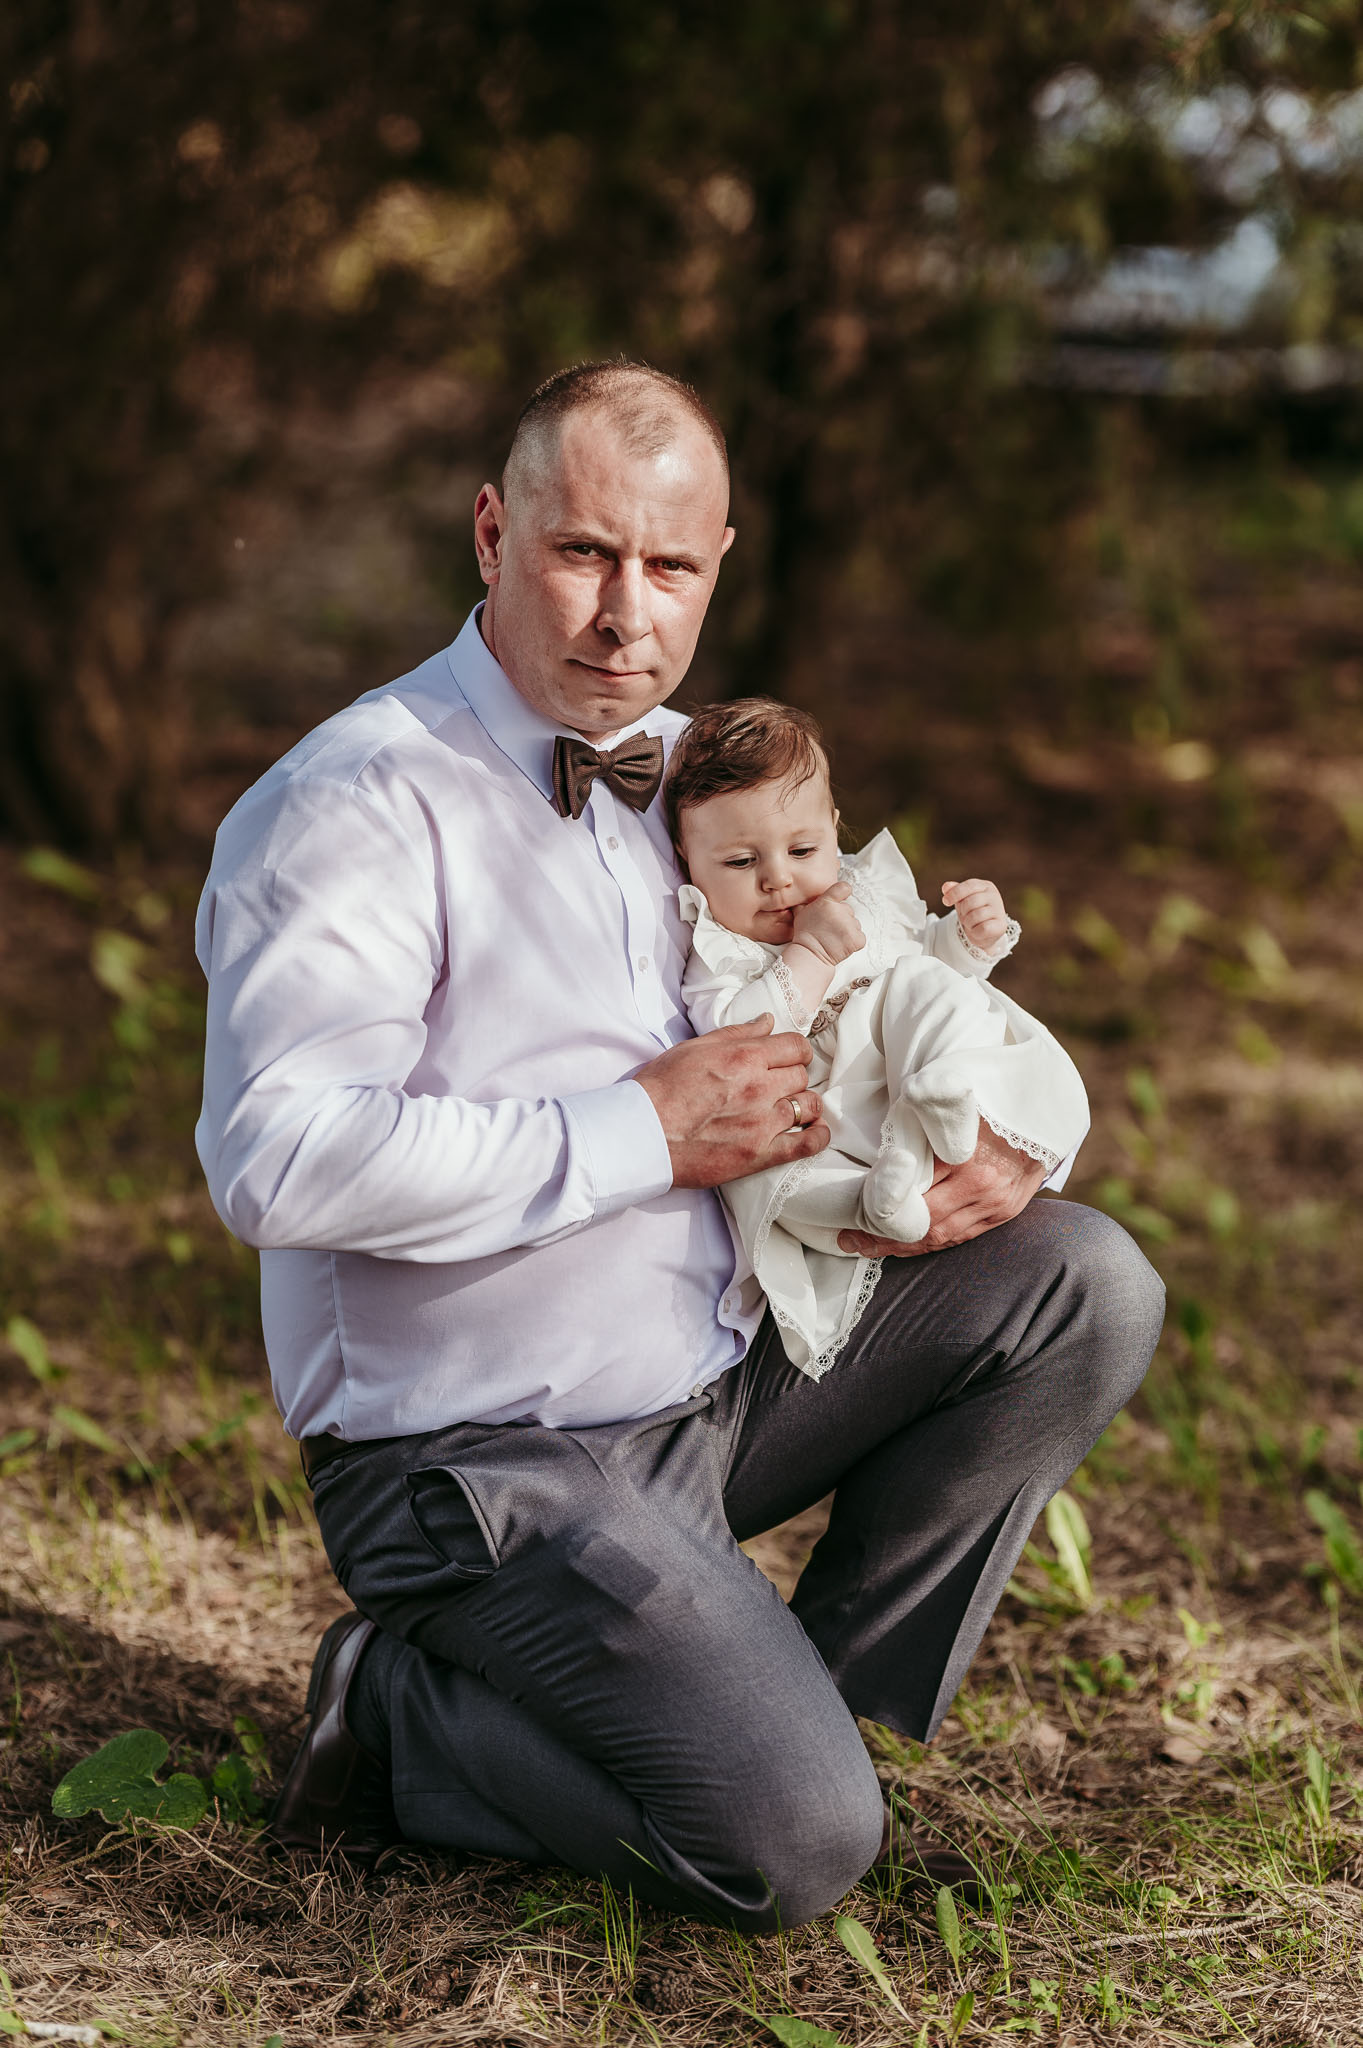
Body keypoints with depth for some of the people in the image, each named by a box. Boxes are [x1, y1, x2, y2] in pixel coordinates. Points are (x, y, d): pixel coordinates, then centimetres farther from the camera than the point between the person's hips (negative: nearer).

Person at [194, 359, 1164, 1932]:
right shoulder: (356, 803, -16)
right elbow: (275, 1158, -29)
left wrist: (988, 1148, -2)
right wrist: (641, 1134, -23)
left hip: (726, 1382, 8)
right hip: (487, 1462, -8)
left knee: (1085, 1282, 0)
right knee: (796, 1845, -20)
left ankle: (796, 1687, 7)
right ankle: (403, 1721, 3)